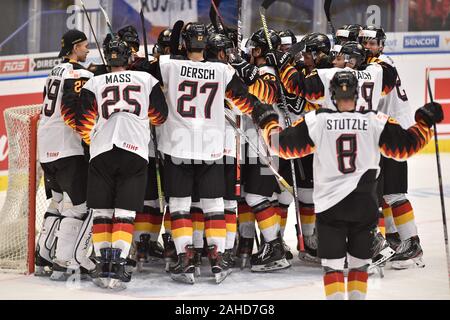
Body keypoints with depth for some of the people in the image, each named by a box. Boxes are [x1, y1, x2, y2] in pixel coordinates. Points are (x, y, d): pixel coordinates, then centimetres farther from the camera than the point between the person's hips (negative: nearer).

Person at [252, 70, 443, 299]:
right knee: (359, 261, 17)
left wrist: (268, 123, 21)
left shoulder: (316, 120, -5)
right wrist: (425, 122, 20)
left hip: (329, 204, -1)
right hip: (364, 203, 1)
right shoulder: (375, 121, -4)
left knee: (332, 263, 4)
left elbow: (285, 145, 3)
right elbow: (404, 147, 3)